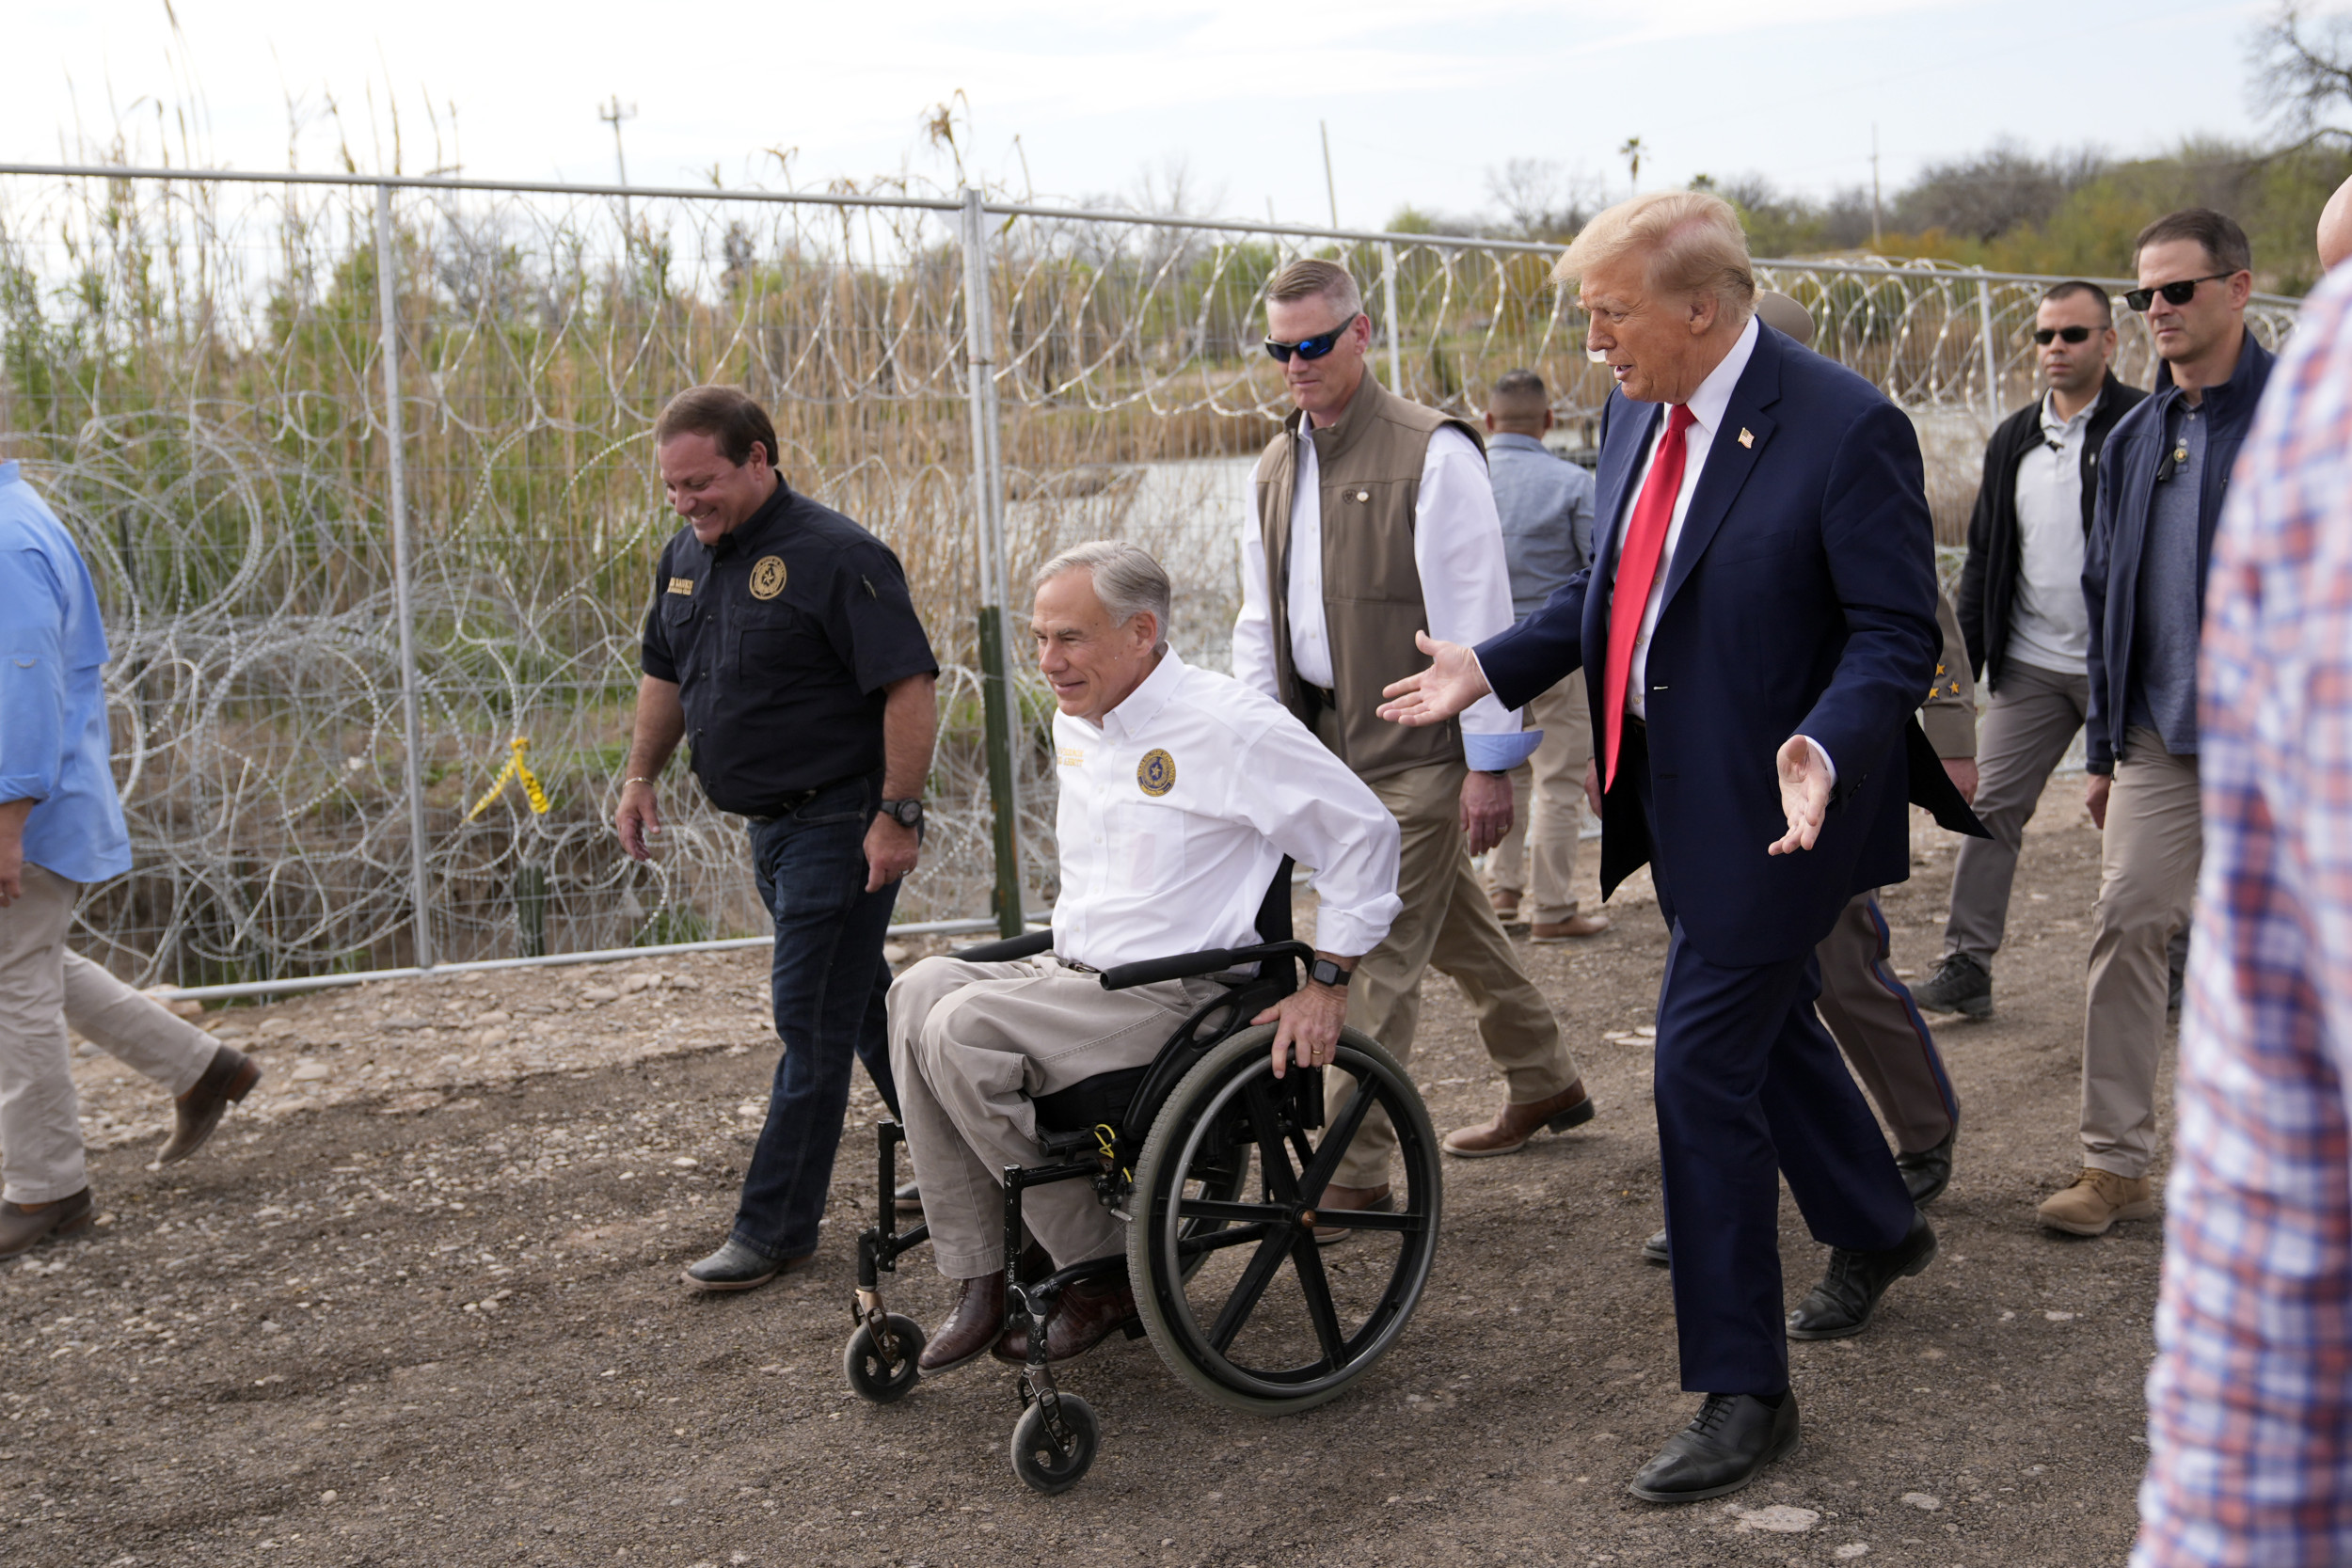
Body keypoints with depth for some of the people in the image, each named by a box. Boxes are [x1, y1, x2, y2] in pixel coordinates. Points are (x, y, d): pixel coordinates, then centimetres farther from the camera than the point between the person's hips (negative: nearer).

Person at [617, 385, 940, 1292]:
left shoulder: (834, 555, -18)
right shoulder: (685, 557, 9)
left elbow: (910, 684, -21)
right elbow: (666, 674, 22)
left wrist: (898, 815, -23)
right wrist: (640, 778, 16)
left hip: (840, 823, -9)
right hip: (768, 822, 9)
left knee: (812, 1022, -4)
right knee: (859, 1000, 19)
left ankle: (775, 1228, 4)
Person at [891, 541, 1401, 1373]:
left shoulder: (1226, 724, -13)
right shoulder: (1073, 723, 13)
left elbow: (1365, 834, -9)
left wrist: (1327, 982, -10)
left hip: (1173, 997, -8)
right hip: (1072, 975, 8)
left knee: (962, 1029, -25)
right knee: (922, 988, -18)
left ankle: (1101, 1270, -9)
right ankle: (977, 1279, -17)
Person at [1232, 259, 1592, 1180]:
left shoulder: (1431, 451, -12)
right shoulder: (1277, 466, 12)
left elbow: (1475, 614, -15)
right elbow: (1261, 620, 15)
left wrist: (1489, 762, -16)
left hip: (1417, 745, -8)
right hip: (1331, 742, 8)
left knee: (1379, 955, -8)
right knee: (1453, 927, 19)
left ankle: (1355, 1168, -1)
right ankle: (1546, 1086, 36)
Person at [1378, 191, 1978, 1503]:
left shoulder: (1846, 429, -19)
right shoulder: (1637, 414, 6)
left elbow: (1897, 632, -18)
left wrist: (1827, 751, -35)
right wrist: (1490, 669, 8)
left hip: (1770, 806, -8)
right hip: (1675, 794, 8)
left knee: (1704, 1071, -7)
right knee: (1769, 1026, 23)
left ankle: (1743, 1392, 6)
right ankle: (1878, 1231, 49)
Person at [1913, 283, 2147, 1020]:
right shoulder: (2012, 440, 11)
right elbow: (1984, 558, 15)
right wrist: (1964, 660, 9)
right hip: (2031, 664, 5)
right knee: (1991, 807, -1)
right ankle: (1965, 965, 3)